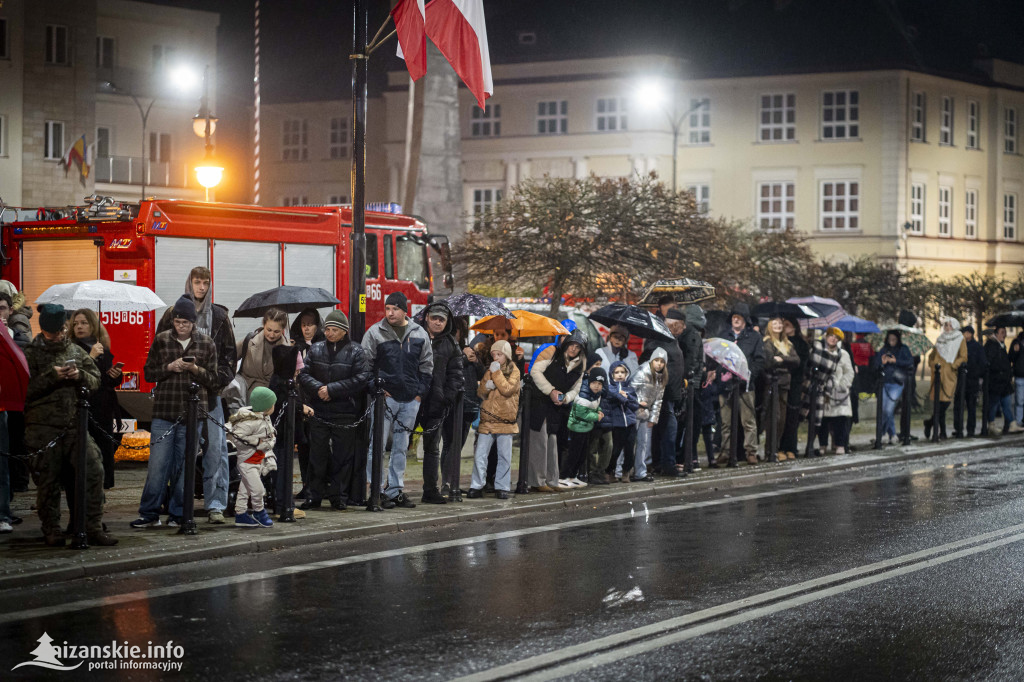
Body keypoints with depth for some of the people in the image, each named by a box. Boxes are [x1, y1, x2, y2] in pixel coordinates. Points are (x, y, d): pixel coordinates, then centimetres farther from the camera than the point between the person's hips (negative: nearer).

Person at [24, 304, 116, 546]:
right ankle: (52, 530, 13)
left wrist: (80, 376, -7)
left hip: (75, 424, 3)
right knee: (48, 479, 1)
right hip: (44, 426, -3)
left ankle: (94, 528, -3)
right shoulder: (32, 354, 4)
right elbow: (25, 388, -6)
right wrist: (52, 376, -14)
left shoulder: (76, 351, 14)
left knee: (94, 469, -9)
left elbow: (96, 380, 14)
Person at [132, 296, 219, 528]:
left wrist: (196, 369, -11)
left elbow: (213, 379, 7)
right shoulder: (161, 341, 8)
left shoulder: (206, 344, 6)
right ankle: (149, 513, 4)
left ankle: (178, 513, 12)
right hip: (164, 413, 0)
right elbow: (148, 372, 9)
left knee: (184, 465, 3)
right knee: (157, 464, -3)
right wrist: (170, 367, -8)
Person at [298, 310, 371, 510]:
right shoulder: (315, 349, 10)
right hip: (319, 411, 2)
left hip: (345, 413, -2)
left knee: (343, 455, 2)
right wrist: (318, 388, -14)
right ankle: (314, 495, 13)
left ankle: (339, 496, 11)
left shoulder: (356, 351, 0)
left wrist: (332, 389, -14)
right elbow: (303, 374, 6)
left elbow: (361, 379, -10)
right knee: (317, 454, 6)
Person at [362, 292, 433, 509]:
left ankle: (395, 490, 15)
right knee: (377, 445, -6)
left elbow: (427, 366, 14)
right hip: (384, 398, -3)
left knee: (401, 447, 9)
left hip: (411, 401, 4)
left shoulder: (419, 334, 8)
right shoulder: (375, 333, -1)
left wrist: (420, 392, 5)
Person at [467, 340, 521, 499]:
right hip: (487, 419, 3)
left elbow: (507, 389, -14)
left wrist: (497, 373, -12)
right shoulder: (489, 370, 14)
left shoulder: (514, 371, 2)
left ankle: (502, 487, 8)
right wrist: (486, 386, -8)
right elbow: (480, 393, 13)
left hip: (505, 421, -3)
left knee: (504, 456, 1)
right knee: (479, 455, -1)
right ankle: (477, 486, 4)